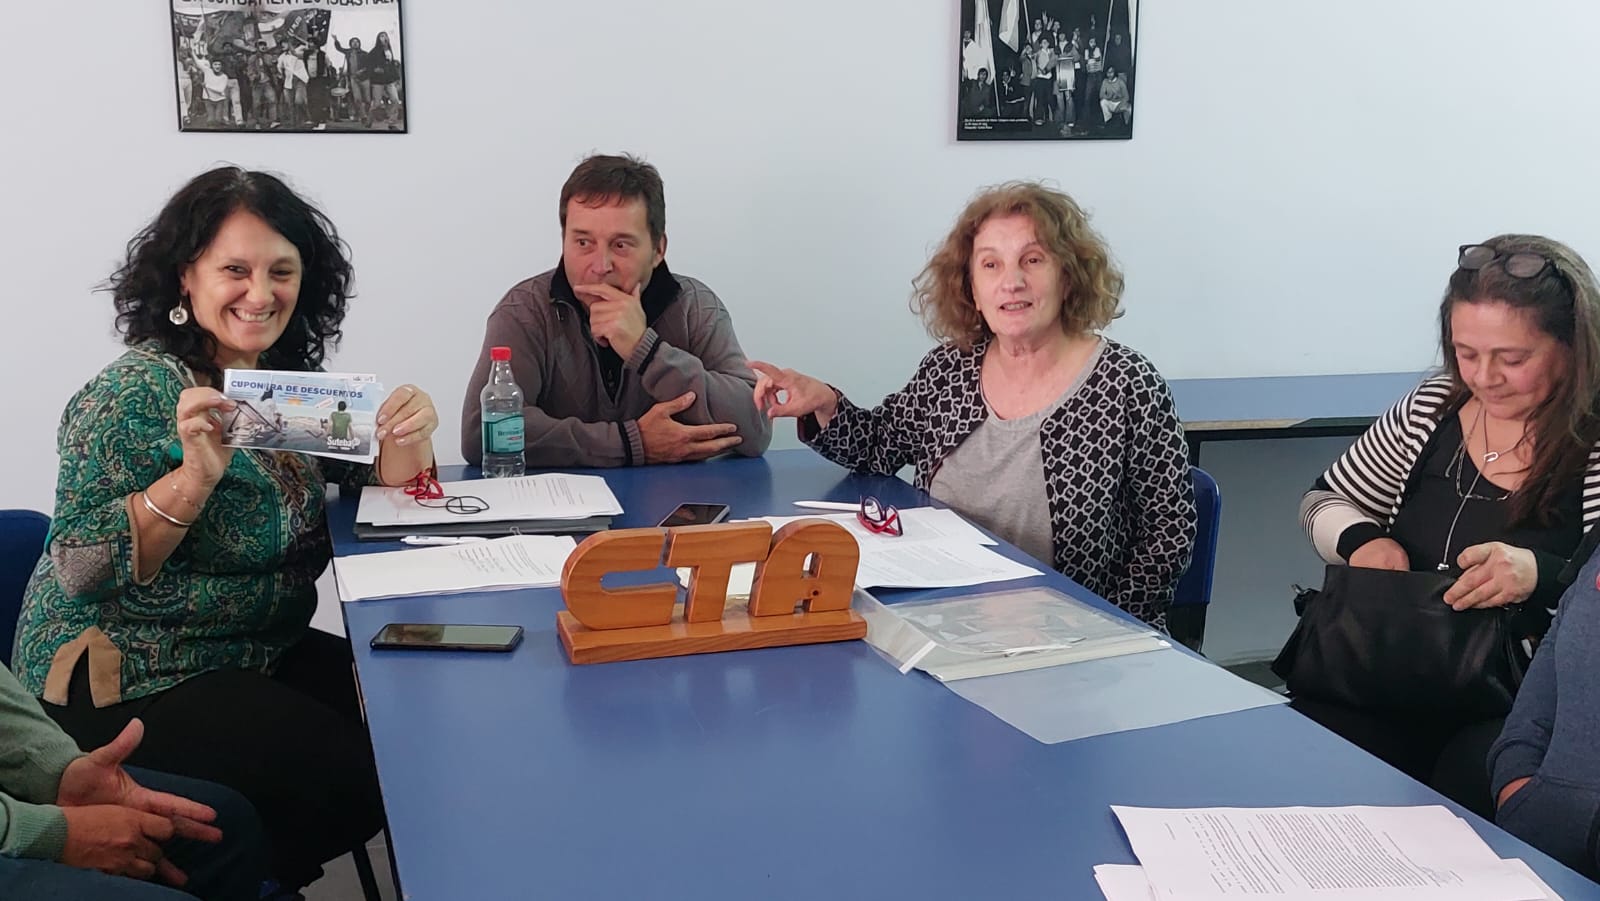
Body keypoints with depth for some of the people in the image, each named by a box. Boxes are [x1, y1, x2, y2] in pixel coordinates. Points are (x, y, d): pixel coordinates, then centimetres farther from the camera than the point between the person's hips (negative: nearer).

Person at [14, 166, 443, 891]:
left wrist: (405, 438, -17)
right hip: (127, 680, -8)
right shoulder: (136, 393, -16)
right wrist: (195, 474, -32)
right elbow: (80, 569, -21)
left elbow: (382, 486, 5)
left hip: (263, 652, 8)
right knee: (358, 776, -18)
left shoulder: (292, 377, 4)